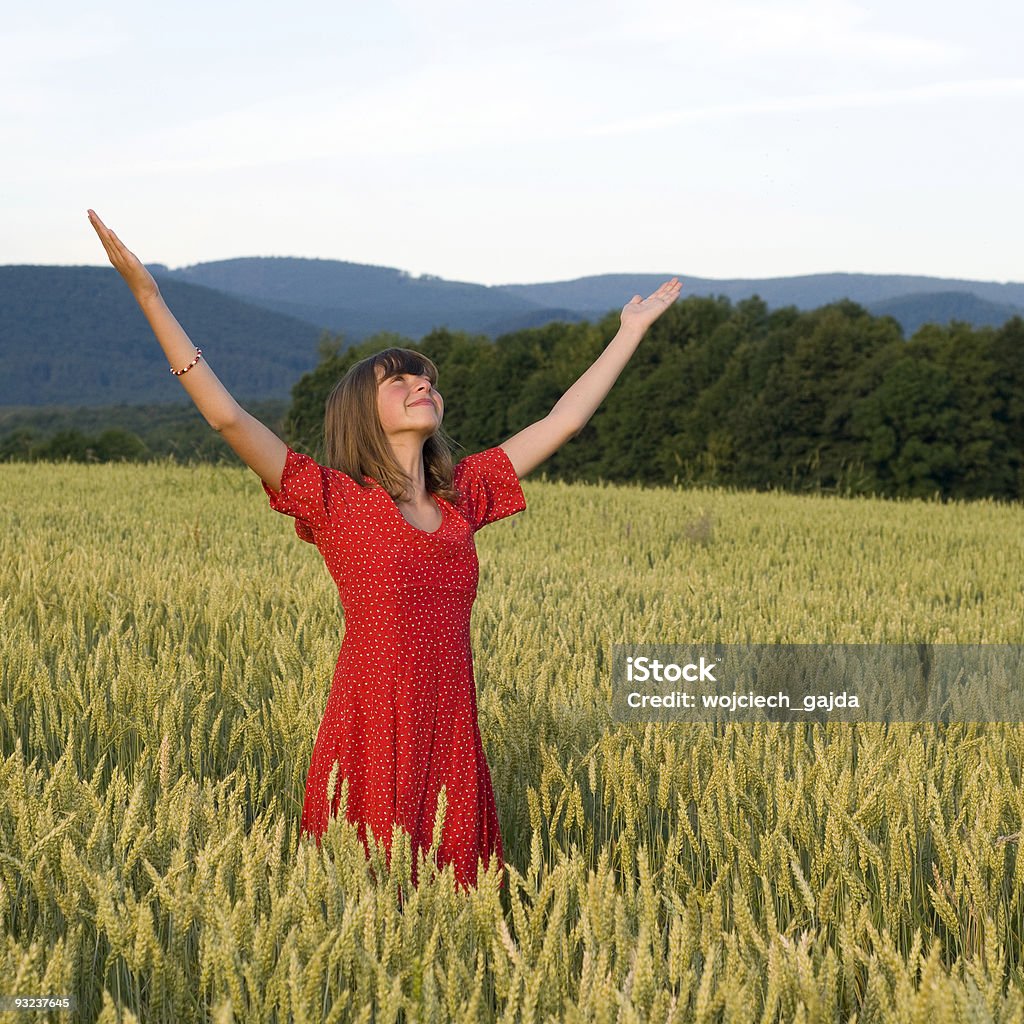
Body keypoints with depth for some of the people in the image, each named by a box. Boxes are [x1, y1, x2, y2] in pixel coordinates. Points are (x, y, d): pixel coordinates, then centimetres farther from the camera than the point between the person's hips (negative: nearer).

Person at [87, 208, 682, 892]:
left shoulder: (463, 496, 13)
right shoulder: (333, 499, -2)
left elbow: (562, 421, 20)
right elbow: (227, 416, -11)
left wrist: (633, 328, 26)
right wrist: (149, 298, -15)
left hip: (451, 736, 5)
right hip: (374, 733, -5)